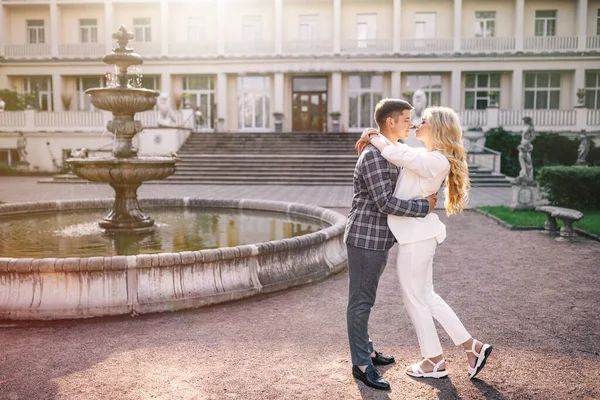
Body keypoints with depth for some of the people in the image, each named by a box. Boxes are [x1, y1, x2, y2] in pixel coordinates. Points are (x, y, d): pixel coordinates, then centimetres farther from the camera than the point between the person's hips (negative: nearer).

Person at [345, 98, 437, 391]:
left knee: (365, 298, 19)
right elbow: (385, 203, -24)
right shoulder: (373, 156, -19)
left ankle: (365, 349, 33)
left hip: (377, 239, 10)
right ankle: (361, 364, 10)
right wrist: (425, 207, -14)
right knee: (361, 301, 0)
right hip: (364, 238, -10)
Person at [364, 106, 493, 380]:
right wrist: (374, 138, 3)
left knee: (415, 299, 6)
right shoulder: (424, 155, 11)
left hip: (416, 235, -10)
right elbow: (397, 150, 23)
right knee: (426, 296, 18)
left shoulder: (436, 162, -18)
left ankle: (435, 362, 22)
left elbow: (394, 154, -22)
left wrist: (372, 135, -5)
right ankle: (472, 347, 25)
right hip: (417, 233, 10)